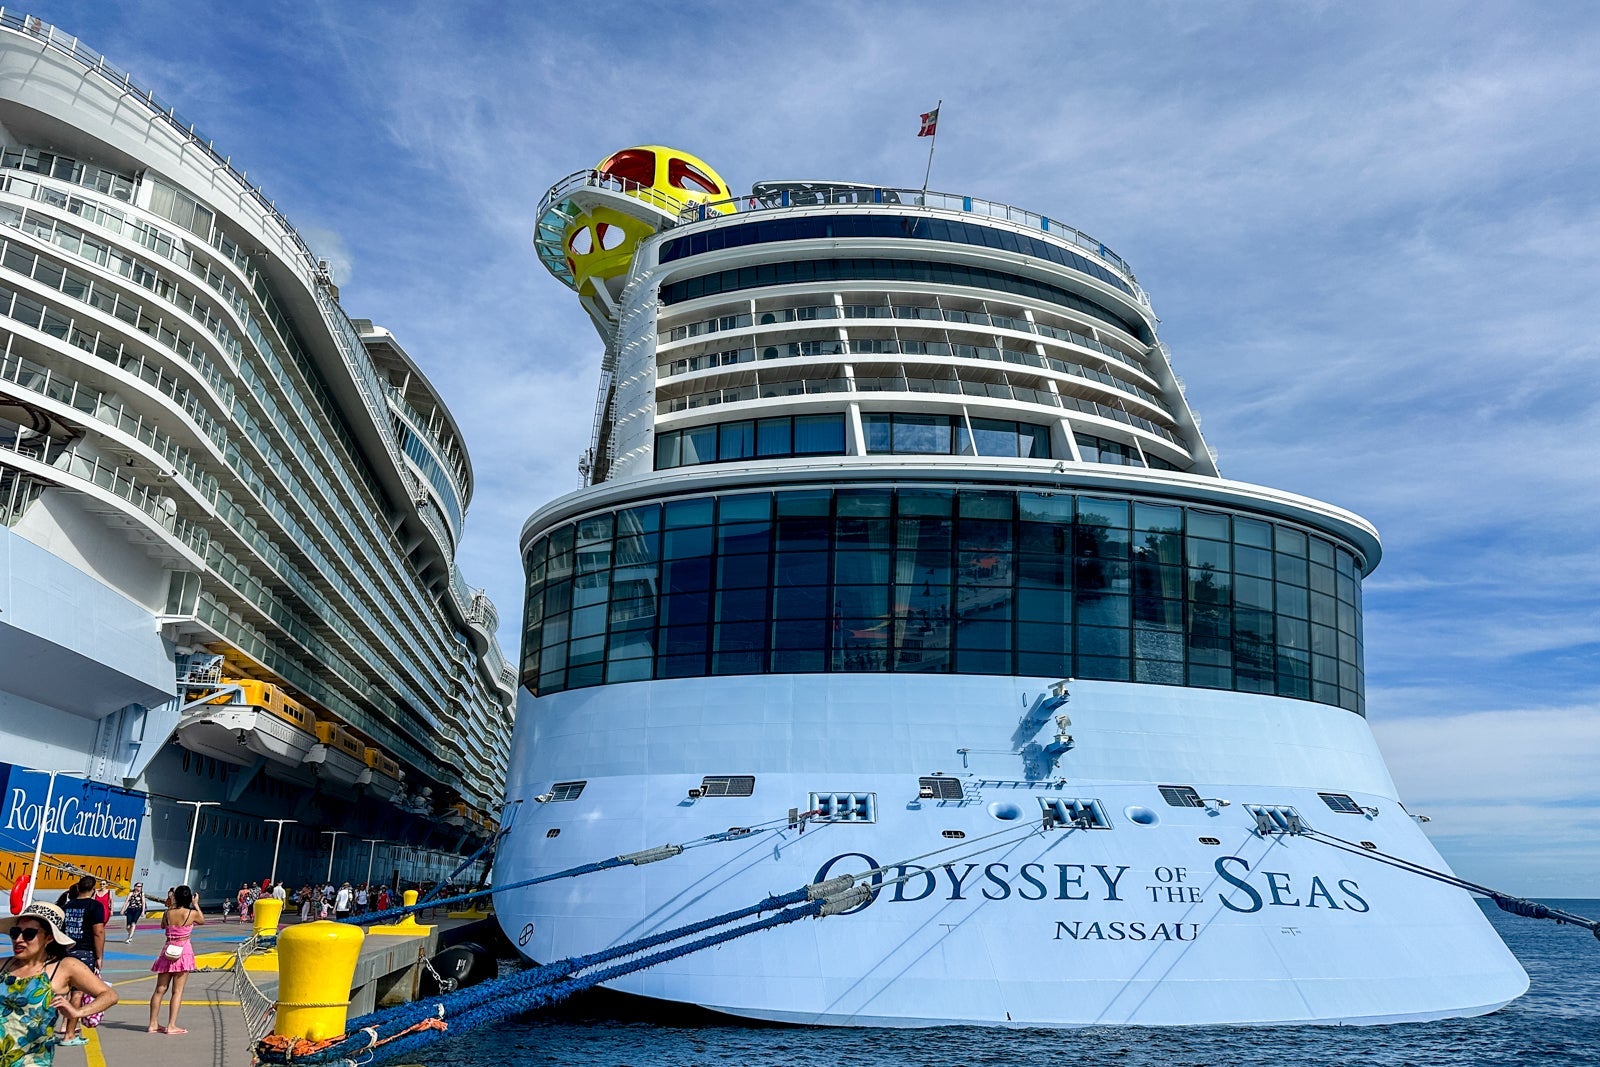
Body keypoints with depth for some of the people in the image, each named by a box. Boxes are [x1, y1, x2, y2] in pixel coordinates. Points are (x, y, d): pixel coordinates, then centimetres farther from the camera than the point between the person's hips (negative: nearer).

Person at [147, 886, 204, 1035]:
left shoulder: (168, 913, -1)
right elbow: (202, 921, 13)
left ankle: (152, 1024, 15)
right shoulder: (192, 913, -9)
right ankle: (171, 1026, -2)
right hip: (184, 951, -3)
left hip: (168, 951, 3)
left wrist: (169, 907, 22)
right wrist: (196, 905, 21)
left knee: (160, 989, 10)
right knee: (177, 990, 0)